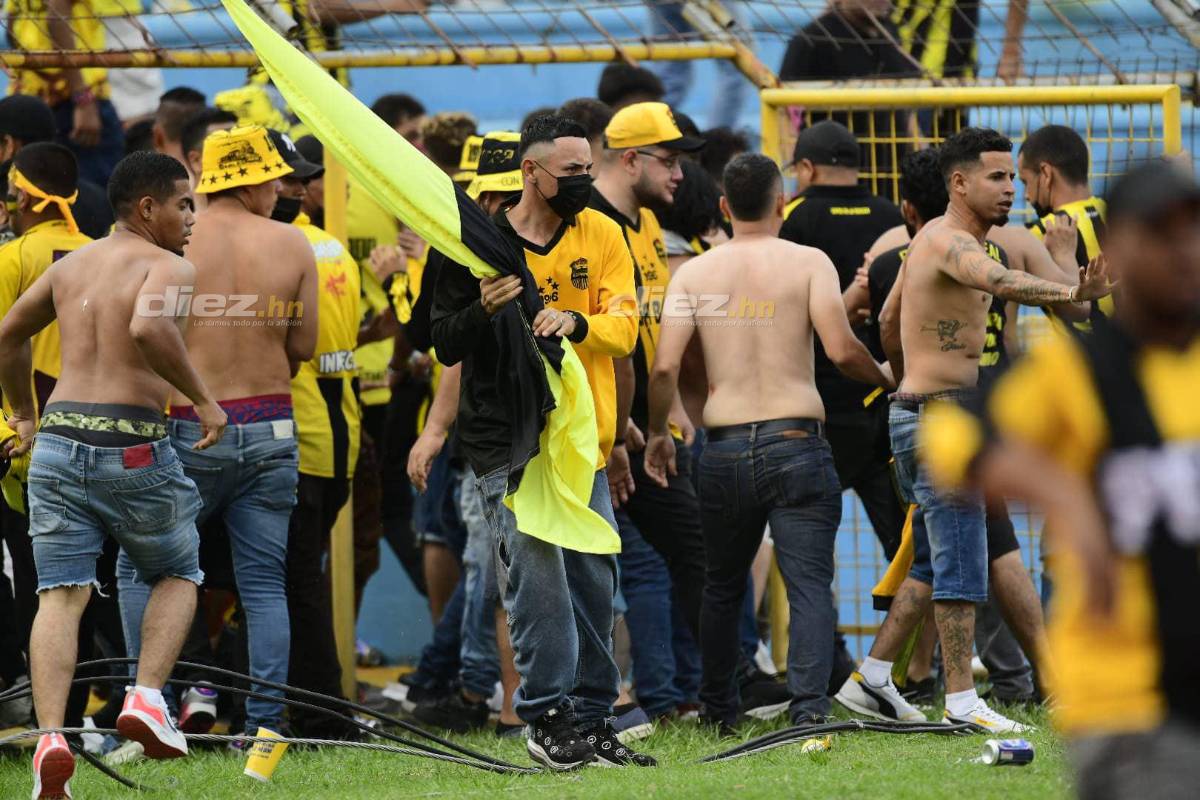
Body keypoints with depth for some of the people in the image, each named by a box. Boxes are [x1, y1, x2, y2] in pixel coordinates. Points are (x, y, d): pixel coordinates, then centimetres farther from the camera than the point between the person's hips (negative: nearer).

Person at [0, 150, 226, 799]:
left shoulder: (71, 264, 17)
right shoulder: (169, 268, -4)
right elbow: (149, 329, -26)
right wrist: (203, 399, -16)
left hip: (58, 443, 5)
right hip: (133, 448, -5)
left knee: (60, 595, -1)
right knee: (177, 576, 19)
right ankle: (147, 697, 0)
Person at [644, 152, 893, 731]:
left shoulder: (694, 273, 4)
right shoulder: (808, 263, -3)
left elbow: (664, 367, -3)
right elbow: (841, 350, -13)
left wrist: (658, 433, 12)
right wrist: (884, 378, 7)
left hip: (724, 450, 3)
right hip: (795, 444, -3)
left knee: (722, 586, 19)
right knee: (810, 583, -5)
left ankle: (717, 710, 29)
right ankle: (809, 703, -22)